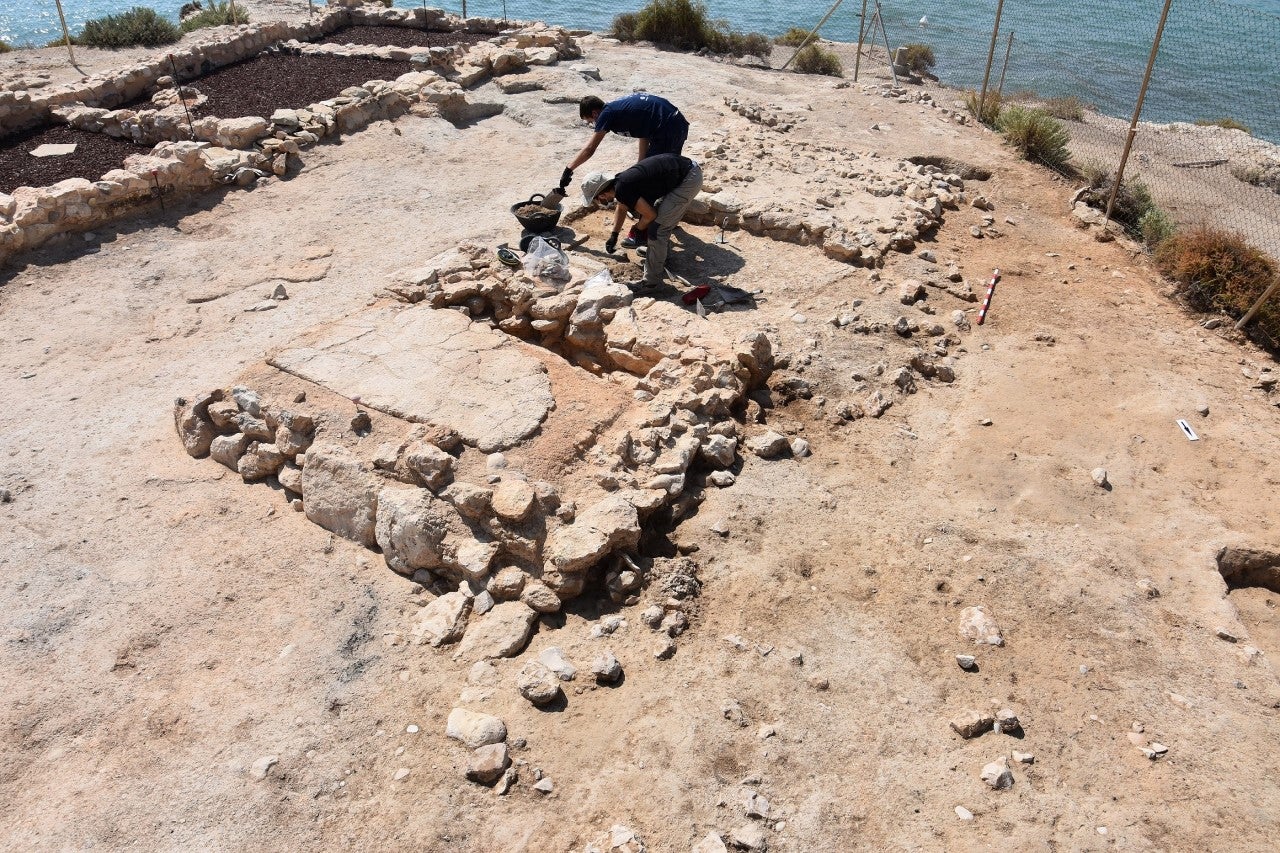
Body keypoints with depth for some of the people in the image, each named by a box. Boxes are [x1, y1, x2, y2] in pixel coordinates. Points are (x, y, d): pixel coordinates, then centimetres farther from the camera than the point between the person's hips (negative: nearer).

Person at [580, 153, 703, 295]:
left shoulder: (622, 189, -20)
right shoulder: (620, 180, 8)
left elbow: (650, 215, -12)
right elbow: (622, 208, 30)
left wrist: (638, 229, 7)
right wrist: (614, 235, 29)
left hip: (689, 180, -9)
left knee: (656, 228, -6)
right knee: (663, 223, 21)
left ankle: (652, 281, 3)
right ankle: (660, 262, 38)